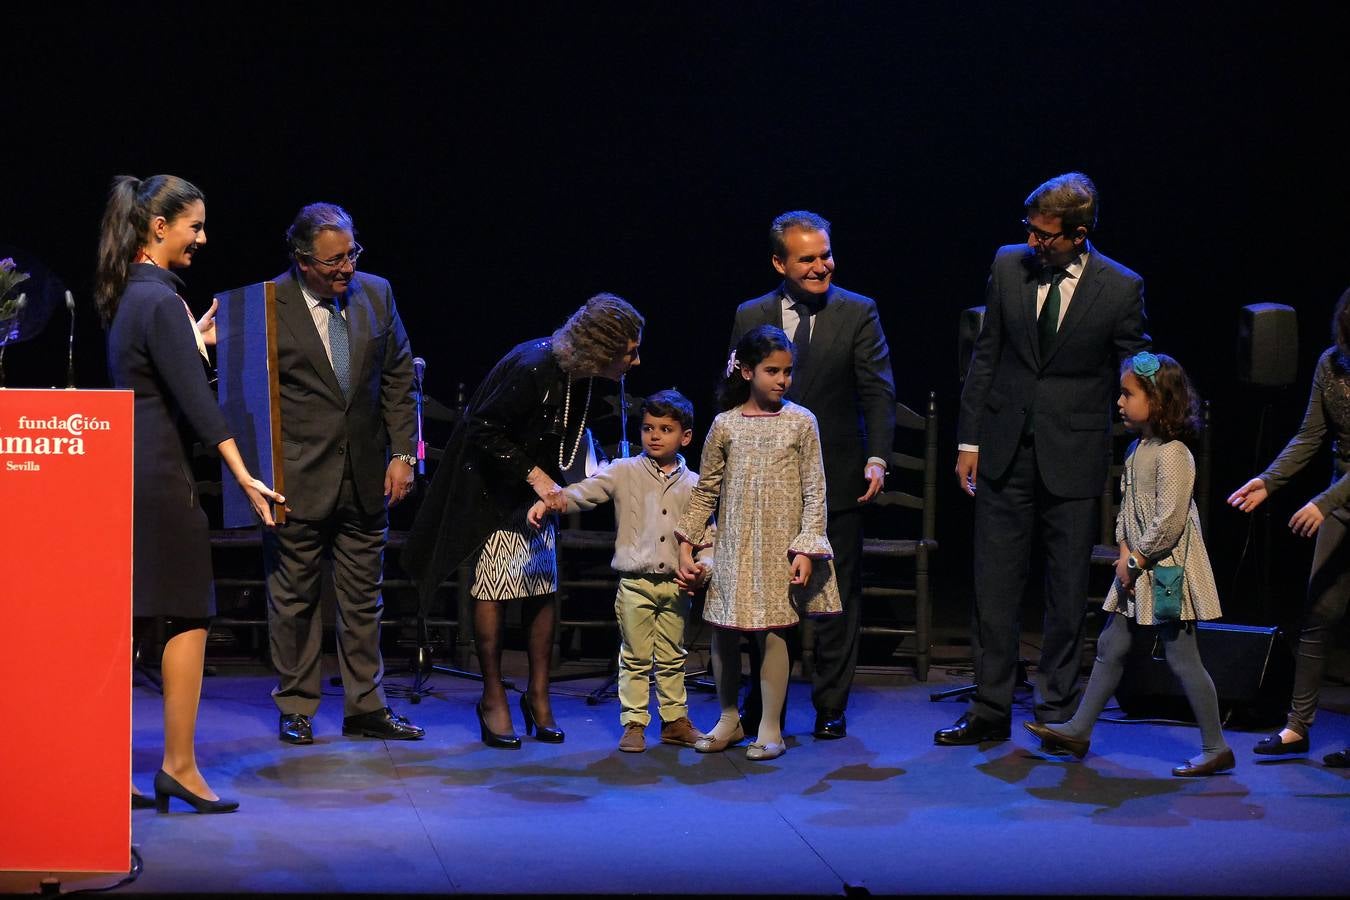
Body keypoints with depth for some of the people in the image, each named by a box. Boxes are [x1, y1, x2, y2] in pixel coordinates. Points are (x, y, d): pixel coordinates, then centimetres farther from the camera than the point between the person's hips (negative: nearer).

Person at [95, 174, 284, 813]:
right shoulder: (161, 300, -14)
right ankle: (178, 766, 2)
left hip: (123, 472, 9)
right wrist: (245, 479, -20)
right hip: (160, 478, -9)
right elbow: (195, 399, -19)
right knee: (190, 617, -2)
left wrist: (198, 341, 28)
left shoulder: (128, 295, 14)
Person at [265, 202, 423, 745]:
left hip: (366, 475, 4)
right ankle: (296, 709, 17)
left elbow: (398, 379, 8)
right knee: (294, 597, 6)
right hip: (297, 477, -4)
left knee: (363, 597, 10)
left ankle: (366, 707, 18)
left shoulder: (376, 294, 4)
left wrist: (401, 454, 2)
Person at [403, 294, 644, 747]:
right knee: (493, 584, -5)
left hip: (537, 487, 8)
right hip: (491, 484, -7)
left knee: (545, 584, 4)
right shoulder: (533, 368, -30)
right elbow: (484, 430, -25)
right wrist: (534, 476, -27)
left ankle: (538, 694, 13)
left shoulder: (580, 375, -6)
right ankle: (493, 699, 5)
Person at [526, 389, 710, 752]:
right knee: (635, 658, 4)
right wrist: (549, 502, -28)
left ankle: (675, 720, 22)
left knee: (672, 658, 12)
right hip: (635, 583, -2)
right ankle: (633, 724, 11)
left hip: (676, 585, 2)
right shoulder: (624, 472, 0)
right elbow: (585, 491, -11)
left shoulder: (693, 484, 6)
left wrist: (705, 567, -7)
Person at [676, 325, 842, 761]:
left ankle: (770, 728, 6)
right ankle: (729, 719, 24)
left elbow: (814, 492, -2)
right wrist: (687, 545, 4)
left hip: (779, 548, -2)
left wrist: (806, 549, -9)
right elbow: (706, 490, 8)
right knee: (723, 631, 7)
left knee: (772, 631, -3)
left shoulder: (800, 422, -1)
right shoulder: (725, 424, 3)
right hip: (733, 546, 2)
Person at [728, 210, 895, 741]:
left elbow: (878, 393, -5)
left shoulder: (858, 313, -2)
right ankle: (763, 706, 22)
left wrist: (876, 460, -15)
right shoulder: (751, 317, 4)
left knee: (837, 599, 5)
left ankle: (830, 708, 15)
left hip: (836, 479, -2)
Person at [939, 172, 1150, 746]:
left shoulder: (1121, 289, -7)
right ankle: (990, 710, 15)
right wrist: (969, 439, 5)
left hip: (1074, 457, -2)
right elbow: (986, 356, 7)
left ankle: (1057, 714, 17)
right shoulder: (1008, 265, 1)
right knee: (994, 586, 5)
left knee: (1068, 593, 5)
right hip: (1005, 451, 3)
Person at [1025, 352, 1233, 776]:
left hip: (1166, 570, -9)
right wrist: (1124, 550, 0)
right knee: (1110, 646, 11)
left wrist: (1137, 559, -15)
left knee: (1182, 659, -5)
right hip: (1137, 569, 9)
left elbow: (1169, 521, -22)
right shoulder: (1138, 449, 11)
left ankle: (1215, 748, 3)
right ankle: (1078, 730, 18)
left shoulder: (1172, 454, -18)